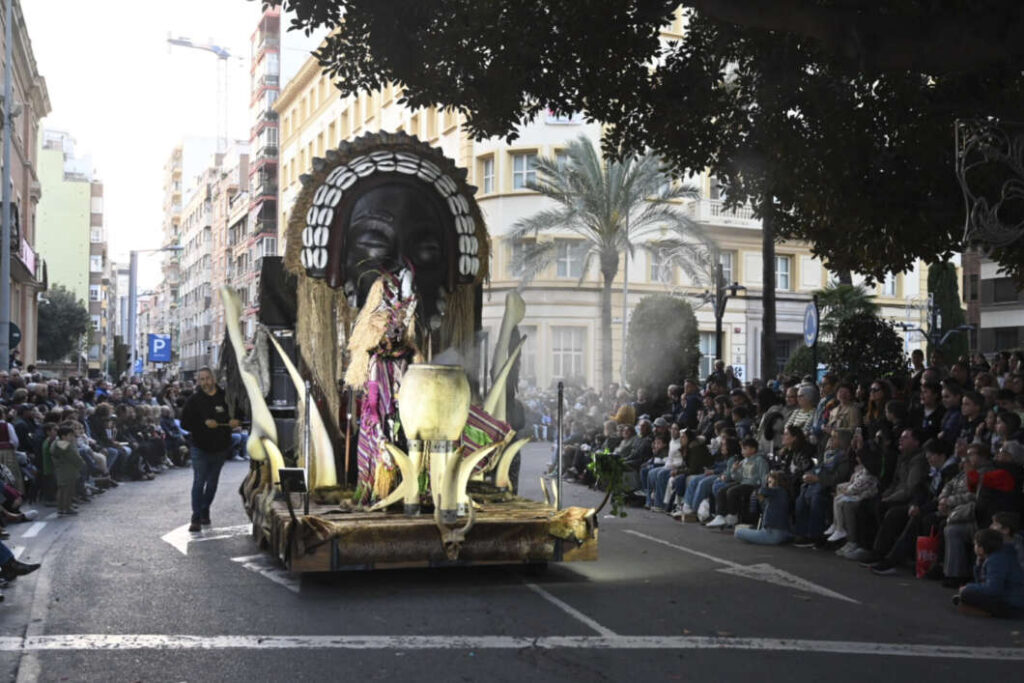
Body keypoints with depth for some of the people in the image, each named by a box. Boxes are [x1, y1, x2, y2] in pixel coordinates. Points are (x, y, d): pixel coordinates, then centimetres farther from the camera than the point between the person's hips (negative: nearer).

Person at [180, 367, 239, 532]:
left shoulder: (225, 397, 1)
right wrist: (204, 423, -22)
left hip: (220, 448, 3)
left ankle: (204, 512, 31)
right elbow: (185, 423, -9)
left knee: (212, 483, 14)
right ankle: (196, 519, -5)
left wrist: (235, 421, -11)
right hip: (200, 448, -3)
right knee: (198, 483, -8)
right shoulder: (194, 400, -4)